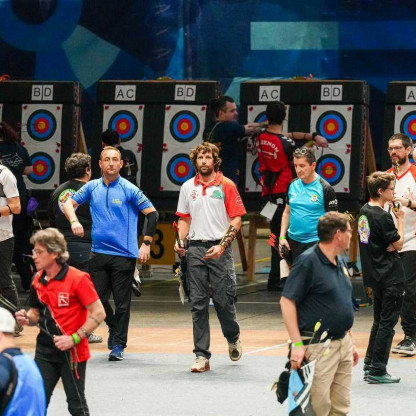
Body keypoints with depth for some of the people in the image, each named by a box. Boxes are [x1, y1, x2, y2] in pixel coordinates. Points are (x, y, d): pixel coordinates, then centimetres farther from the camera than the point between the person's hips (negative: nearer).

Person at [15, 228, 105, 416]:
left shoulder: (78, 279, -14)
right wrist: (27, 319, -4)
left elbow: (98, 313, -14)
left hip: (73, 352, -5)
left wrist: (75, 338, -21)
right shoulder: (38, 280, 6)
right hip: (45, 351, 6)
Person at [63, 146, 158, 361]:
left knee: (122, 302, -1)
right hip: (98, 253, 4)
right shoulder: (92, 187, 8)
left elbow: (152, 213, -4)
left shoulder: (129, 189, -5)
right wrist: (74, 221, -8)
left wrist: (146, 243, -9)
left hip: (124, 255, -4)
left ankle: (118, 345, 7)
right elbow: (68, 203, 12)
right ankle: (113, 326, 34)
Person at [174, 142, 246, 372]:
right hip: (195, 249, 3)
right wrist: (180, 241, 1)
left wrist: (222, 245, -12)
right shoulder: (188, 187, 12)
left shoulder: (226, 185, 0)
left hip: (219, 249, -3)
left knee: (223, 299, -3)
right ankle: (201, 356, 1)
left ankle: (233, 338, 27)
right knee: (198, 304, 0)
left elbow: (236, 219, -2)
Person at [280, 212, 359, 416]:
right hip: (317, 346, -8)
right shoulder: (307, 261, -13)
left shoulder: (340, 263, 13)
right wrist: (297, 344, -20)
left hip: (342, 343, 9)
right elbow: (287, 301, -16)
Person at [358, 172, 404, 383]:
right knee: (388, 322, -3)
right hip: (390, 276, -9)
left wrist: (389, 245, -3)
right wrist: (400, 219, -2)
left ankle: (369, 365, 22)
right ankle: (377, 371, -2)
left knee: (379, 321, 18)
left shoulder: (364, 211, 8)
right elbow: (399, 243, -11)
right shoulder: (382, 217, -18)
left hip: (375, 276, 9)